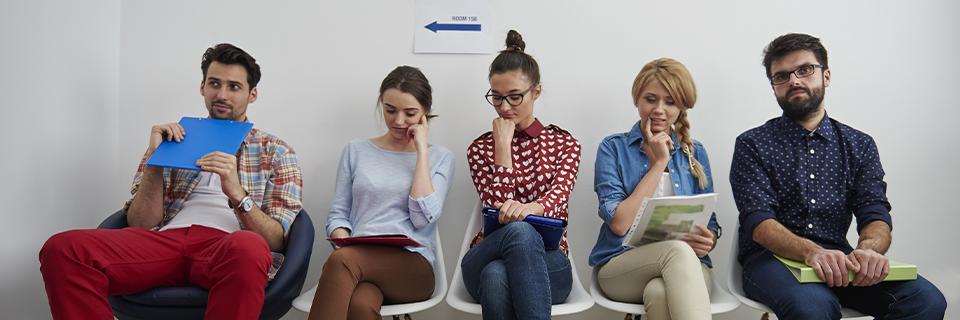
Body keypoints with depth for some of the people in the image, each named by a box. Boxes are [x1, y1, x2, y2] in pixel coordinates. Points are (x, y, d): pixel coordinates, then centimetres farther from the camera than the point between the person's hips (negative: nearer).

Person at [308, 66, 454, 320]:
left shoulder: (440, 157, 11)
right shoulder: (356, 151, 16)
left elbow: (423, 217, -5)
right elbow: (338, 213, 12)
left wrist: (421, 149, -2)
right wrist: (343, 241, -11)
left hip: (413, 268, -1)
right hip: (359, 261, 1)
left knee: (341, 260, -33)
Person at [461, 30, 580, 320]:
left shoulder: (564, 143, 12)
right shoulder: (480, 148, 11)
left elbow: (558, 196, -9)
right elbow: (498, 206, -6)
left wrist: (528, 208, -33)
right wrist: (503, 143, -6)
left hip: (548, 263, 0)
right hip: (486, 258, 0)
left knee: (497, 275, -38)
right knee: (519, 231, -39)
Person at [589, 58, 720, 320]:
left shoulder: (695, 153, 13)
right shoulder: (613, 148, 3)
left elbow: (710, 225, 14)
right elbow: (619, 224, -8)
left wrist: (707, 241, -12)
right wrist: (658, 164, -7)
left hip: (686, 268, 1)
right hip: (620, 266, -1)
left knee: (659, 293, -36)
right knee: (677, 250, -35)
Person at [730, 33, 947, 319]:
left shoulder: (859, 145, 15)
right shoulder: (753, 145, 3)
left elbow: (876, 216, 4)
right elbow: (758, 221, -10)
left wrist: (869, 248, -21)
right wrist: (811, 251, -29)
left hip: (838, 259, 4)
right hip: (771, 258, -4)